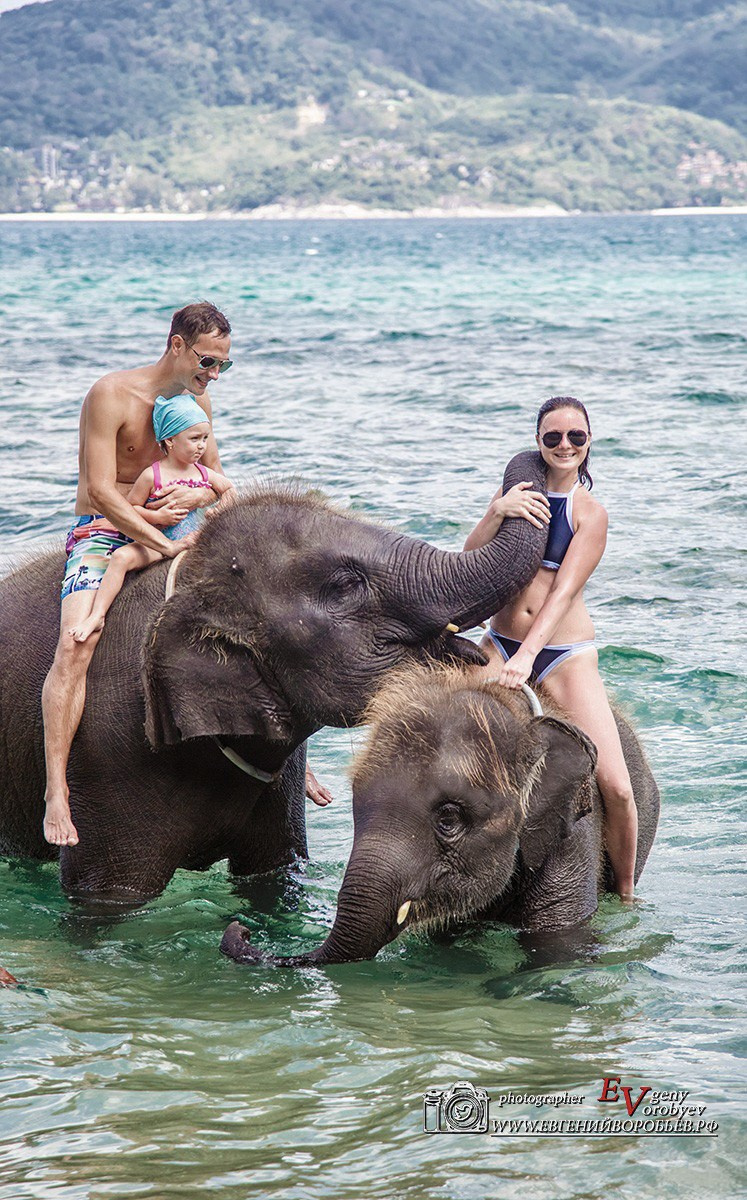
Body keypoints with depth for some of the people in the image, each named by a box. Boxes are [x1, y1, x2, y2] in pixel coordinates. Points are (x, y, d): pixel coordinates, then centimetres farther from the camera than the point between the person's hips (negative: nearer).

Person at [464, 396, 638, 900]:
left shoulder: (591, 513, -2)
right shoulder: (517, 492, 9)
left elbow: (563, 591, -14)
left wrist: (527, 656, -27)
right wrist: (496, 512, -17)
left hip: (566, 654, -3)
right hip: (500, 644, 3)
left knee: (617, 788, -14)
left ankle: (625, 896, 7)